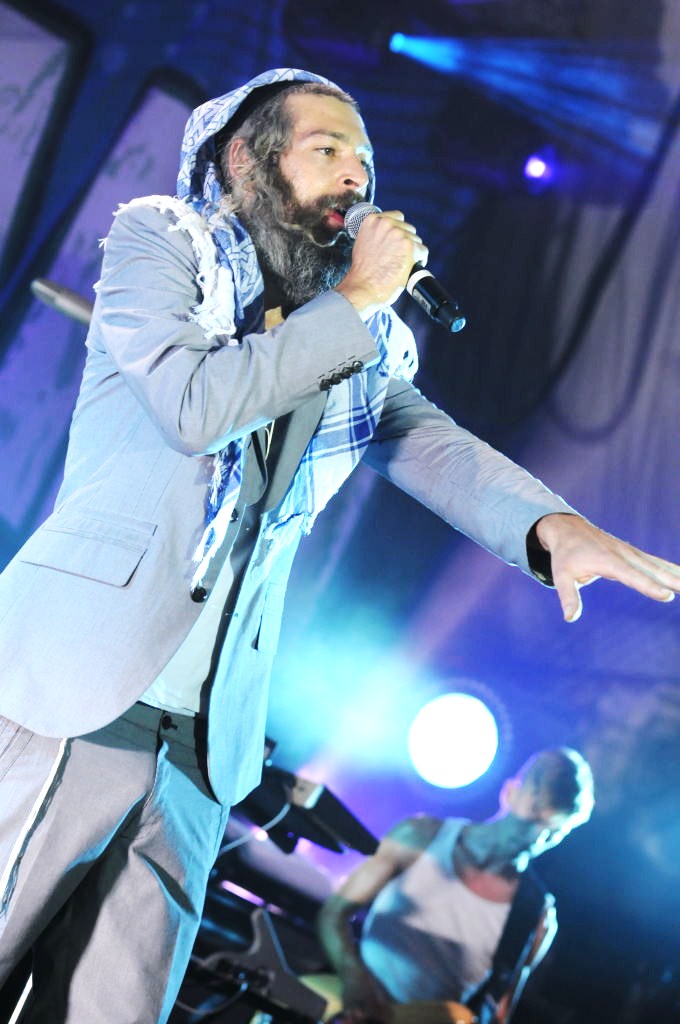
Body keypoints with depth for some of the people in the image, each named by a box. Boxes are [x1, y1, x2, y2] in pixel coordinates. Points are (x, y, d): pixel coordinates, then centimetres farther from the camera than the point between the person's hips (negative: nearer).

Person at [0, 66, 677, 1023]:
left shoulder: (356, 342, 17)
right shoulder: (158, 241, 2)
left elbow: (430, 442, 5)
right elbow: (196, 405, -14)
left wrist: (550, 523, -14)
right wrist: (355, 301, -7)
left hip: (204, 734, 5)